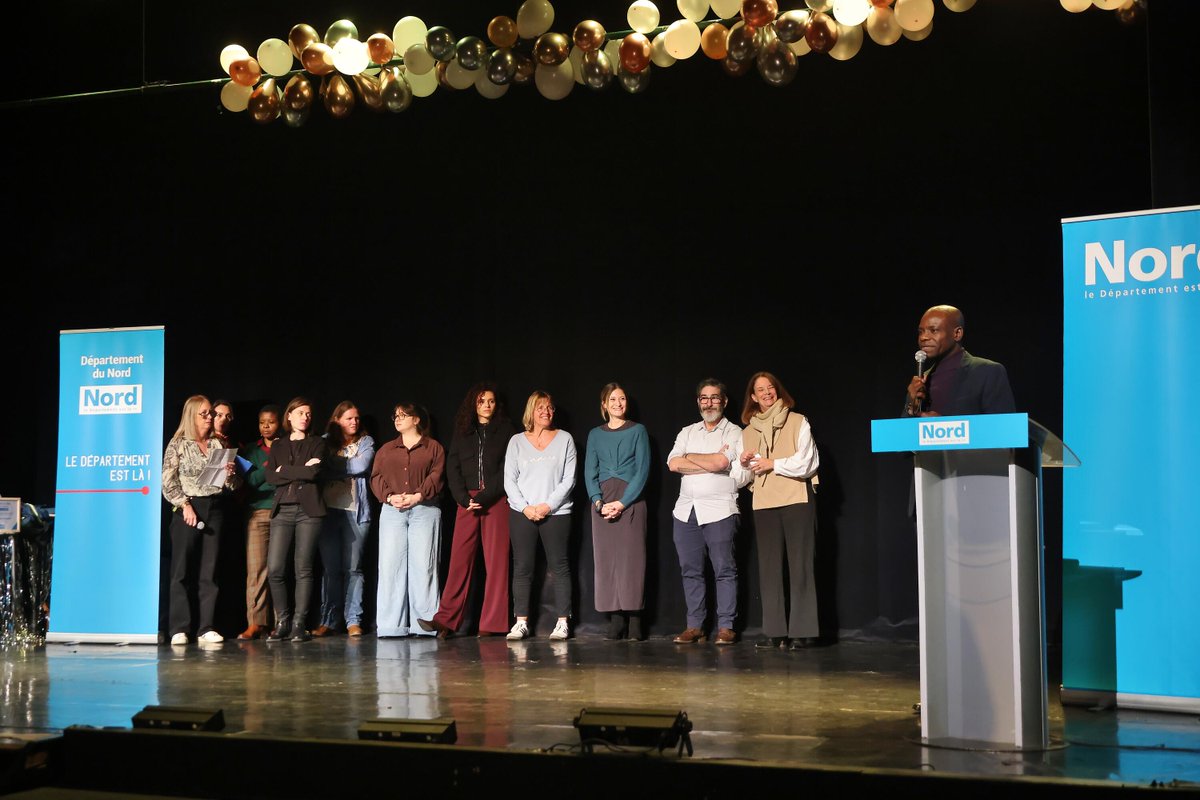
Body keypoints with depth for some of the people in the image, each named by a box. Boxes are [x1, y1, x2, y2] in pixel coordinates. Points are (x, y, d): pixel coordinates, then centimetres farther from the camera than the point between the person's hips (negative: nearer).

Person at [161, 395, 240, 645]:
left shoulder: (218, 445, 13)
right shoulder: (178, 445, 3)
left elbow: (234, 485, 15)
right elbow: (168, 482, -3)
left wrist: (230, 474, -6)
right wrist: (184, 505, -13)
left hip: (214, 509, 3)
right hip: (187, 510, -3)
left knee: (209, 571, 2)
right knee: (182, 571, -3)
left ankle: (206, 628, 4)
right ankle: (180, 629, -1)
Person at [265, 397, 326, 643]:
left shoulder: (317, 443, 11)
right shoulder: (278, 446, 19)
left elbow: (314, 472, -7)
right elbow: (270, 477, 3)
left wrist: (284, 471, 0)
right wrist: (301, 471, -4)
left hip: (308, 510, -2)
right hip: (282, 510, 2)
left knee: (303, 568, -4)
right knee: (274, 569, -8)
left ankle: (299, 625, 1)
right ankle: (282, 622, 4)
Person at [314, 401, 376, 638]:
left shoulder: (366, 442, 11)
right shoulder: (325, 442, 11)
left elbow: (362, 466, -7)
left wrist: (334, 466, -2)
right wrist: (349, 468, -7)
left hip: (355, 511, -1)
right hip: (328, 509, 1)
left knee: (353, 568, -2)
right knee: (330, 568, 2)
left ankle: (353, 620, 1)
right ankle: (328, 620, 6)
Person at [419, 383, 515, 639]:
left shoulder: (505, 430, 7)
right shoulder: (462, 432, 15)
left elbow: (507, 470, -1)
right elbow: (452, 469, 8)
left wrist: (483, 498, -11)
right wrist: (465, 499, -7)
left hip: (496, 501, -2)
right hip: (467, 500, 2)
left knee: (496, 561, -4)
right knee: (460, 559, -5)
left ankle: (491, 624, -3)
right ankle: (446, 620, -8)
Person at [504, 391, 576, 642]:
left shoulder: (565, 439, 6)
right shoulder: (517, 442, 9)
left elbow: (569, 479, 0)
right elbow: (509, 480, 4)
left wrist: (548, 505, -10)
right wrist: (525, 507, -8)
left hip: (556, 512, -1)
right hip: (521, 514, 1)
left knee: (559, 566, -1)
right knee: (522, 567, 0)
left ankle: (562, 622, 0)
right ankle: (521, 622, 3)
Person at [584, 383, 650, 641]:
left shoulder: (638, 431, 6)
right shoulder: (595, 435, 14)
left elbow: (643, 469, -2)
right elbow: (589, 472, 9)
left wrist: (622, 503, -11)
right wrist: (599, 502, -8)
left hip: (630, 501, -3)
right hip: (602, 503, 3)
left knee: (632, 558, -8)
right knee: (606, 559, -2)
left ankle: (634, 622, -7)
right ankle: (615, 620, 0)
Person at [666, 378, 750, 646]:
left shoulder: (734, 433, 4)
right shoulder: (687, 432, 17)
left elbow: (720, 462, -15)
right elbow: (673, 464, 1)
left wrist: (689, 457, 1)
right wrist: (712, 463, -4)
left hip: (719, 510, -4)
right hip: (686, 510, 5)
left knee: (724, 570, -3)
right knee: (690, 570, 4)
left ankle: (726, 627, 0)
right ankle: (694, 626, 9)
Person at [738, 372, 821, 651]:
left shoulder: (798, 422, 3)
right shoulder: (748, 432, 16)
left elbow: (806, 461, -5)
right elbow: (743, 476, 19)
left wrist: (772, 463, -7)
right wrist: (745, 463, -2)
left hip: (797, 500, -4)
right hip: (764, 503, 4)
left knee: (800, 565, -5)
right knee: (769, 567, 2)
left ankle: (802, 631, -3)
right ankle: (775, 632, 5)